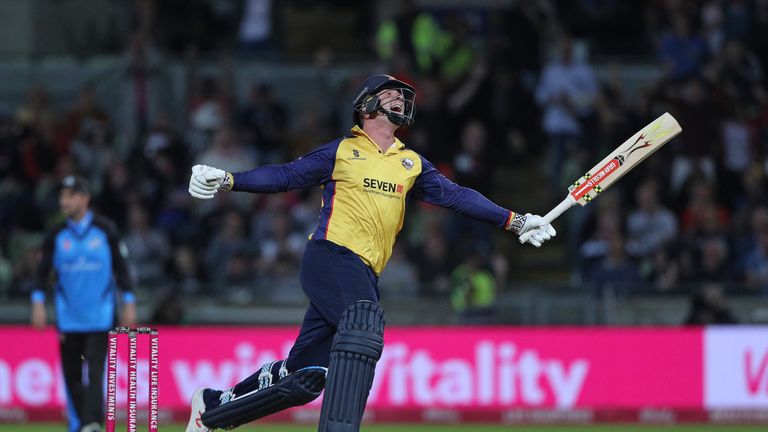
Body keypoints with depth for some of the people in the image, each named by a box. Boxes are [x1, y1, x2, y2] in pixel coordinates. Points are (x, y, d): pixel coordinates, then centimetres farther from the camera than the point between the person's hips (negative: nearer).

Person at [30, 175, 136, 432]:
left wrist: (129, 303, 3)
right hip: (68, 319, 2)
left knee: (95, 370, -15)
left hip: (100, 317, -2)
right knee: (72, 374, 4)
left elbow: (120, 267, 6)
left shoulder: (105, 230, 1)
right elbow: (43, 271, 7)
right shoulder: (56, 235, 5)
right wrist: (38, 302, -4)